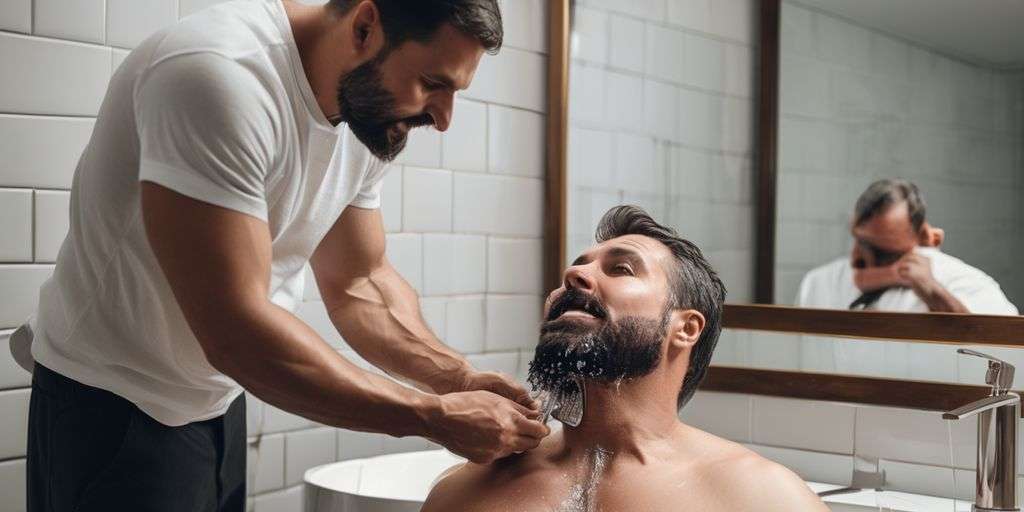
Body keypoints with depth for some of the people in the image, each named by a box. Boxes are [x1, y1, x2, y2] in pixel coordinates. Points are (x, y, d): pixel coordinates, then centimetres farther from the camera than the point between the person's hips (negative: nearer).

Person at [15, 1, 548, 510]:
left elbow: (360, 283, 5)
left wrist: (459, 378, -11)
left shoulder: (367, 113, -4)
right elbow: (233, 332, -32)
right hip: (115, 411, -7)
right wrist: (434, 417, -27)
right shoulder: (221, 75, -29)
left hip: (219, 399, 7)